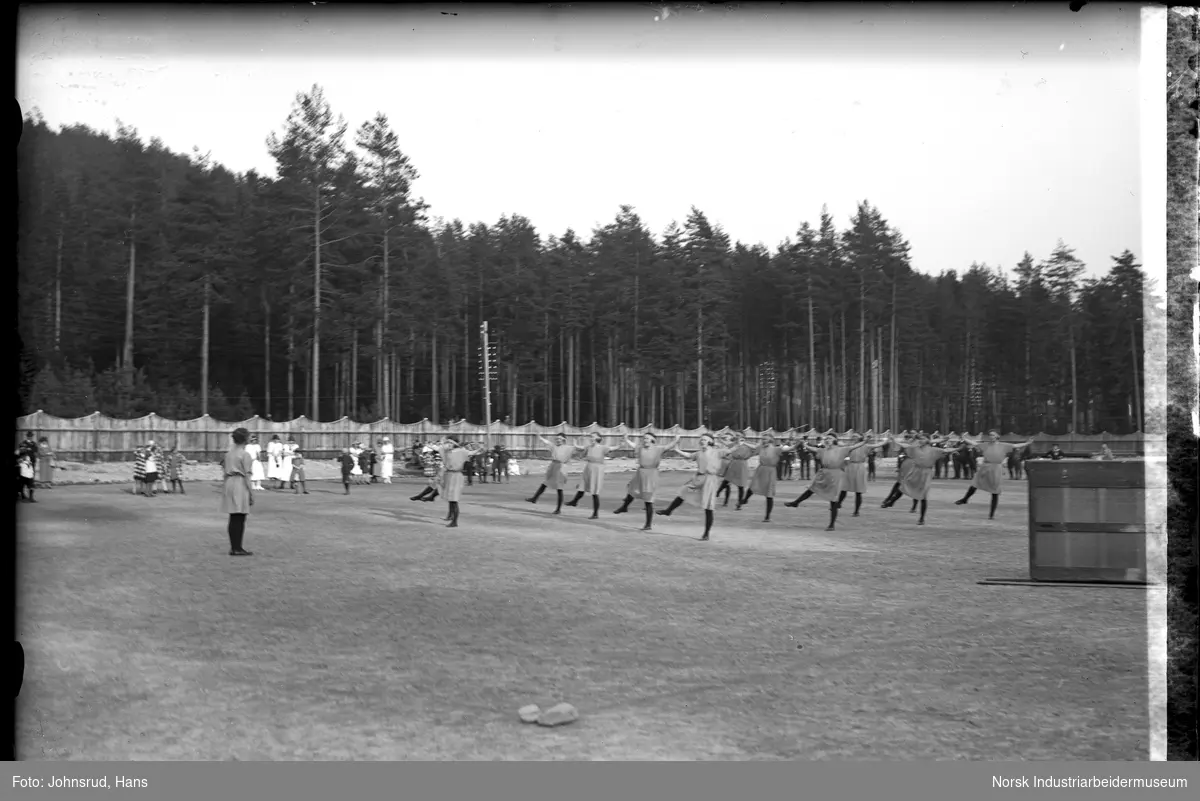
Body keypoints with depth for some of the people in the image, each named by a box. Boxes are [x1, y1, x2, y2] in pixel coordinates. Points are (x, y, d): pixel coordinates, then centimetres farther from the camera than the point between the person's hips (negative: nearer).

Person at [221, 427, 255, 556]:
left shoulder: (228, 454, 12)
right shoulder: (245, 455, -9)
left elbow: (225, 473, 15)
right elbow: (247, 475, -11)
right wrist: (251, 492, -8)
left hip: (229, 483, 7)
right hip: (241, 485, -7)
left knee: (233, 518, 11)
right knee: (240, 518, -3)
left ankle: (233, 547, 15)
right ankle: (237, 548, -2)